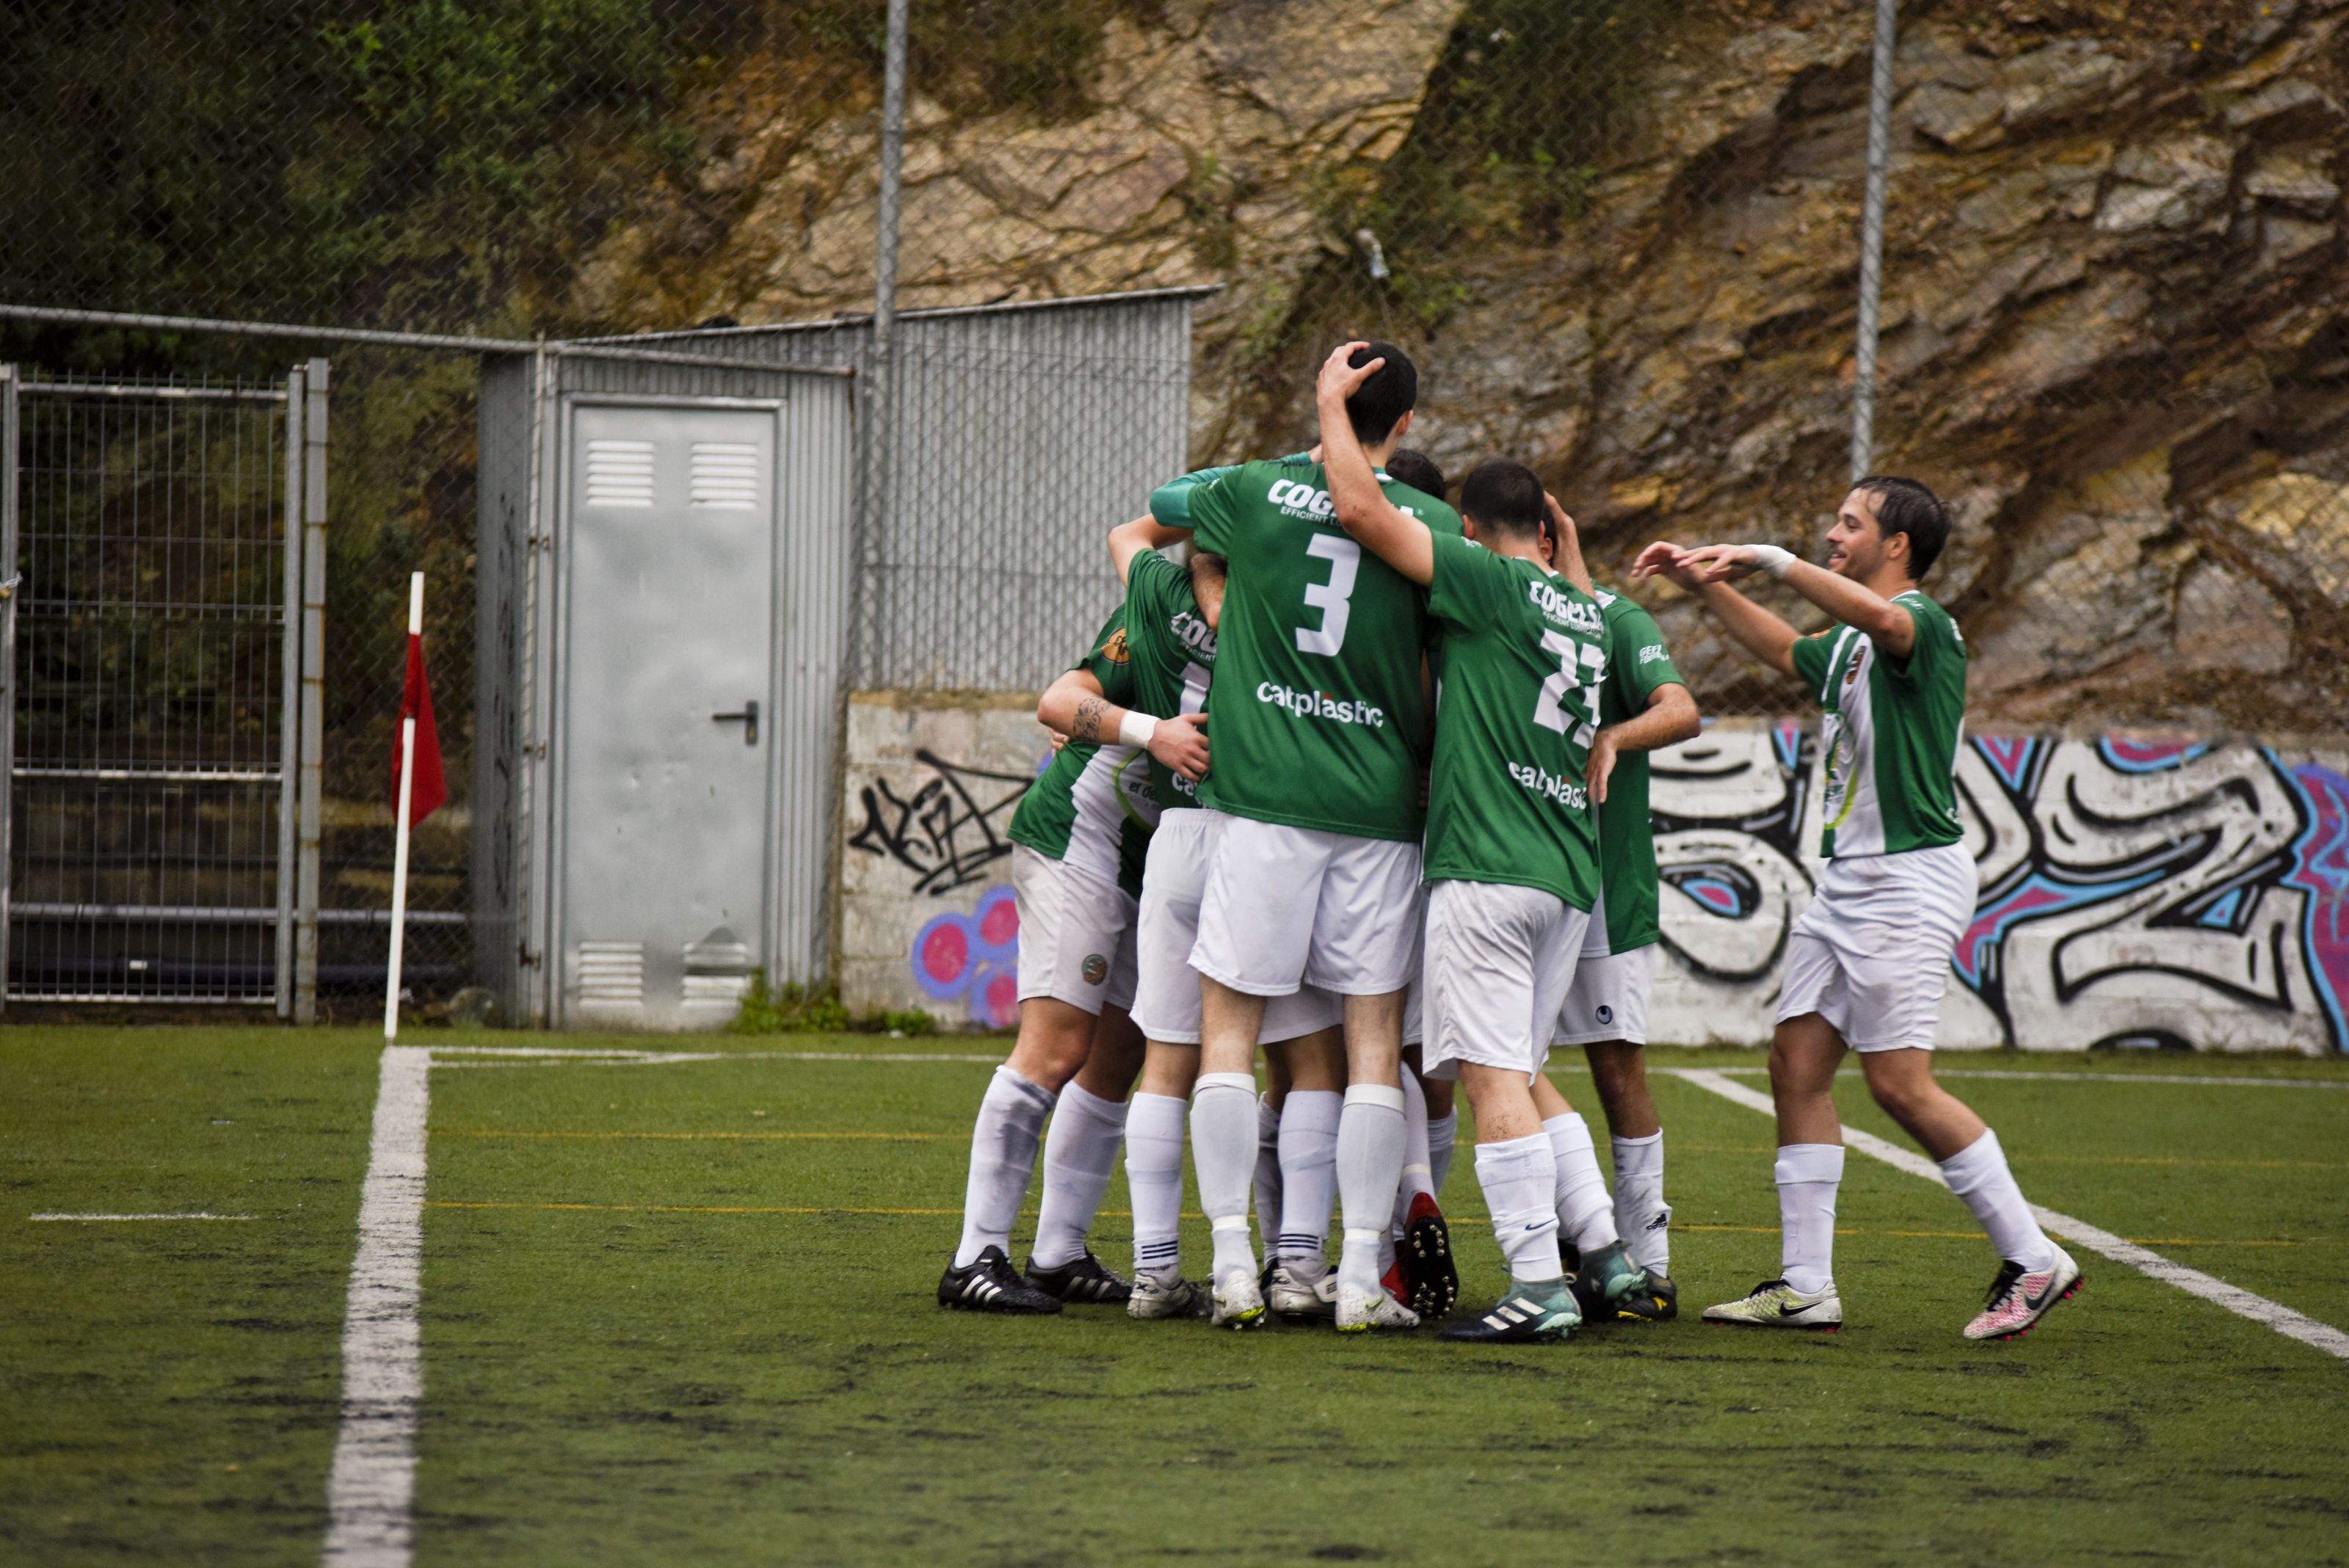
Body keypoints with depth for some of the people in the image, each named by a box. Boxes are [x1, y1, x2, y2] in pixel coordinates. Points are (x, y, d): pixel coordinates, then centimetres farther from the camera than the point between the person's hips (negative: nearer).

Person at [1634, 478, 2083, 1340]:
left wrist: (1771, 558, -31)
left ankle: (2033, 1260, -2)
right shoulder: (1849, 644, 16)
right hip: (1848, 876, 10)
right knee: (1796, 1062, 4)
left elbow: (1878, 614, -36)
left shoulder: (1924, 624, -13)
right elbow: (1785, 648, 35)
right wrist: (1706, 583, 28)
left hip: (1910, 875, -10)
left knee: (1901, 1083, -11)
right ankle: (1805, 1284, 4)